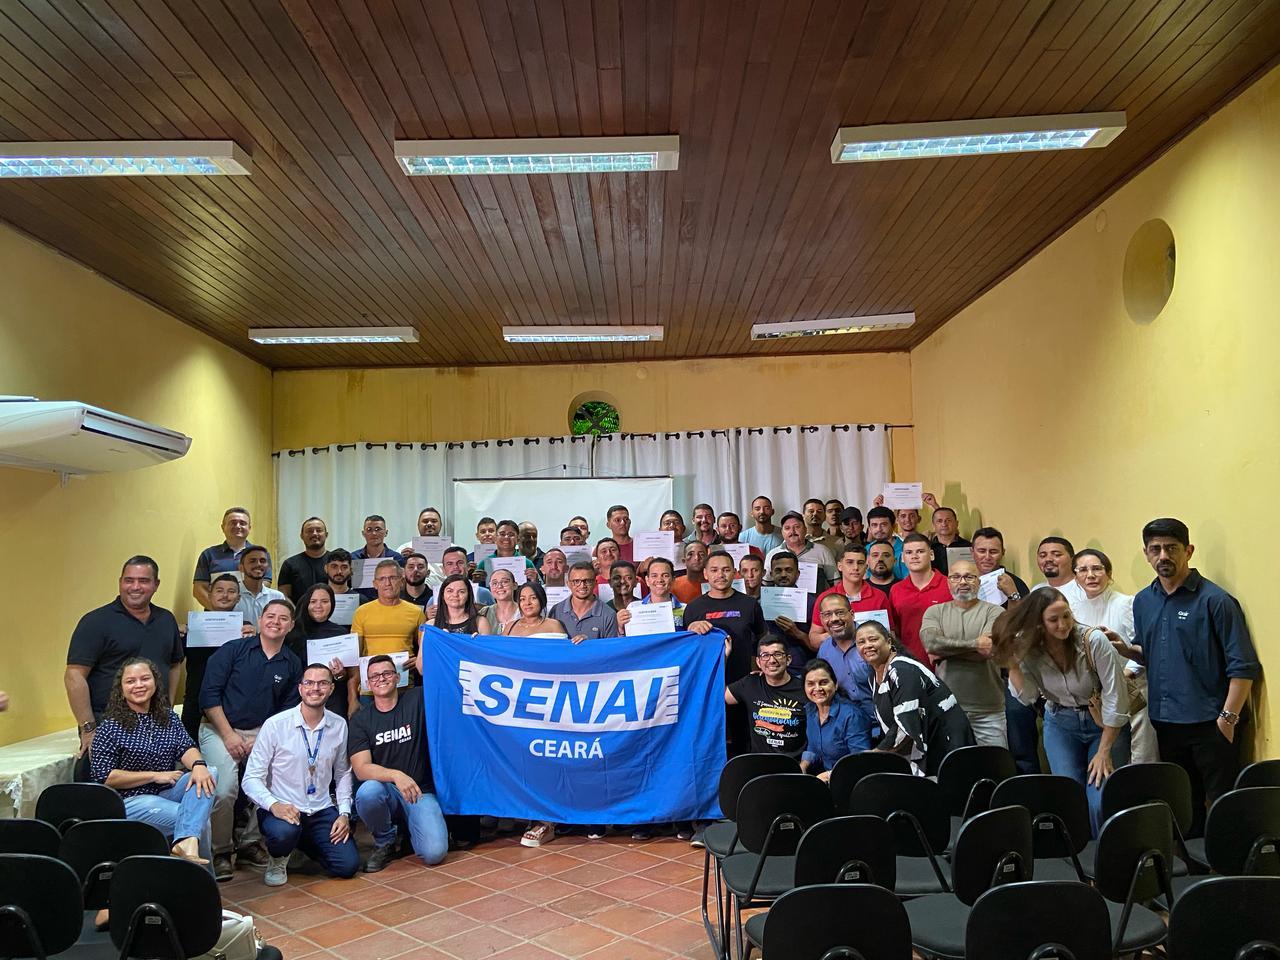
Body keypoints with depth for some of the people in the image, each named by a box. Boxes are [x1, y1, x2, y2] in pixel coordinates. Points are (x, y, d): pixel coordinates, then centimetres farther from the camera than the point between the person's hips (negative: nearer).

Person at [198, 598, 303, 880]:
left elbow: (287, 711, 7)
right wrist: (228, 735, -12)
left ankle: (249, 844, 5)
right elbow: (209, 693, -7)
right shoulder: (232, 650, -3)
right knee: (224, 790, -22)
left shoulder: (292, 665, 6)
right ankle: (220, 852, 2)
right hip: (219, 729, -3)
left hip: (262, 733, 3)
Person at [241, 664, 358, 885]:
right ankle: (278, 860, 2)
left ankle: (305, 843, 22)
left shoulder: (339, 725, 1)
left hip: (322, 811, 4)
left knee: (348, 865, -11)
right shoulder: (275, 725, -11)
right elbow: (251, 778, -10)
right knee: (284, 832, -38)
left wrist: (344, 813, 2)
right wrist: (274, 805, -27)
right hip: (282, 809, -4)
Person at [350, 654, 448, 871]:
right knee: (367, 793, -35)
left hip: (420, 792, -1)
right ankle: (384, 842, -4)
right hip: (385, 790, 1)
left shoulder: (417, 703, 1)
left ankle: (407, 826, 14)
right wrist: (396, 775, -27)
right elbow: (361, 769, -11)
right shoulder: (360, 721, 1)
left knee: (434, 853, -22)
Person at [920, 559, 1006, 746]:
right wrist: (975, 643, -13)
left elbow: (987, 650, -15)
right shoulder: (935, 612, 7)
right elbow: (931, 642, -12)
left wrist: (944, 650, -7)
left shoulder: (994, 612, 1)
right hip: (946, 707, 1)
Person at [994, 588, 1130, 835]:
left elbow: (1115, 698, -17)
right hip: (1060, 725, 3)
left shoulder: (1093, 641, -21)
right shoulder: (1028, 649, -10)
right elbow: (1027, 697, -12)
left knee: (1100, 802, -13)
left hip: (1104, 724, -3)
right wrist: (1012, 662, -25)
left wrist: (1104, 752, -14)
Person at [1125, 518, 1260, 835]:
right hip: (1165, 723, 6)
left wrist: (1228, 718, -16)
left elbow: (1244, 666, -11)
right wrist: (1124, 648, -1)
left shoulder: (1215, 600, -10)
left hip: (1209, 724, -6)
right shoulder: (1143, 601, 8)